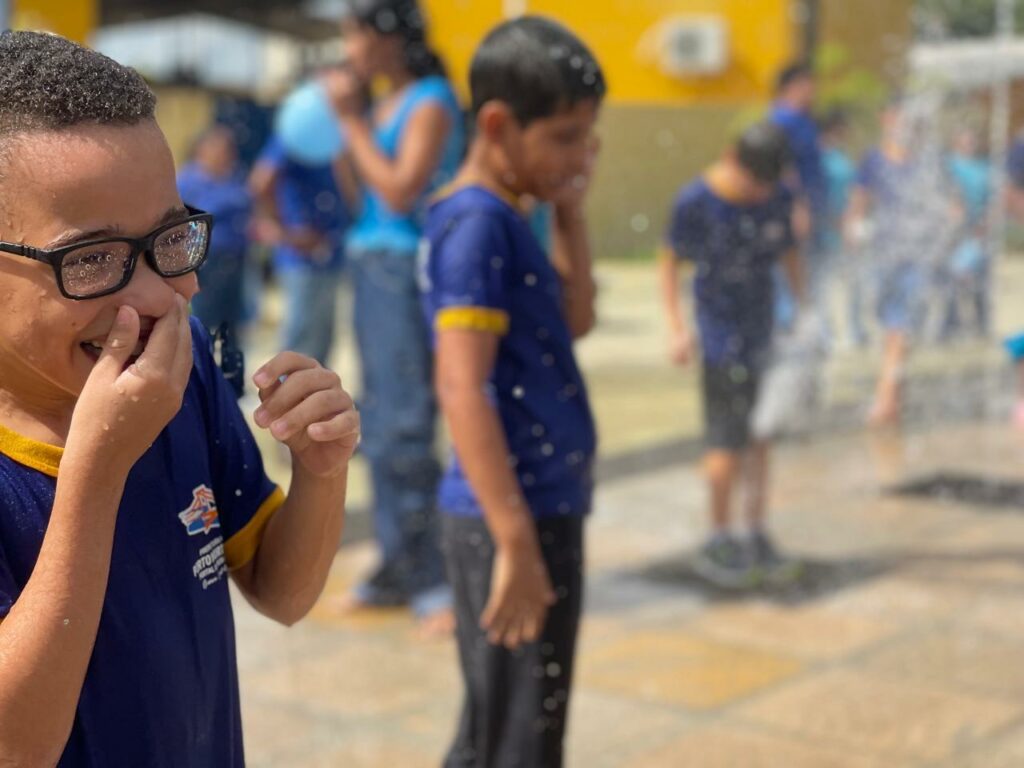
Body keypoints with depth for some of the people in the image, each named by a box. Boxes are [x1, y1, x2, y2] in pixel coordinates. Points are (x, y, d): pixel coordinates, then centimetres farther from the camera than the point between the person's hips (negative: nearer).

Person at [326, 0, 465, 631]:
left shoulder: (432, 104, -10)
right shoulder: (387, 103, 15)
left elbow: (400, 192, -19)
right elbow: (368, 192, 15)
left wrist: (352, 120, -12)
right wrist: (351, 116, 8)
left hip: (407, 272, -9)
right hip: (374, 269, 9)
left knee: (403, 434, -10)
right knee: (381, 430, 11)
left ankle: (434, 580, -3)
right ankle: (397, 570, 20)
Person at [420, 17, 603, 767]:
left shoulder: (509, 220, 12)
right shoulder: (476, 224, -17)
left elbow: (576, 320, 22)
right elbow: (462, 391, -23)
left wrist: (570, 209, 10)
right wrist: (517, 540, -24)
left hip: (541, 509, 9)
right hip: (517, 518, -9)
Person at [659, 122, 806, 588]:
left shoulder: (779, 199, 1)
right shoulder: (695, 202, -11)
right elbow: (670, 264, -4)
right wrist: (677, 328, -11)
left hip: (768, 332, 5)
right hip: (723, 337, -5)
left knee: (761, 437, 11)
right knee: (728, 440, -4)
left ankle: (758, 535, 23)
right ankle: (719, 541, 13)